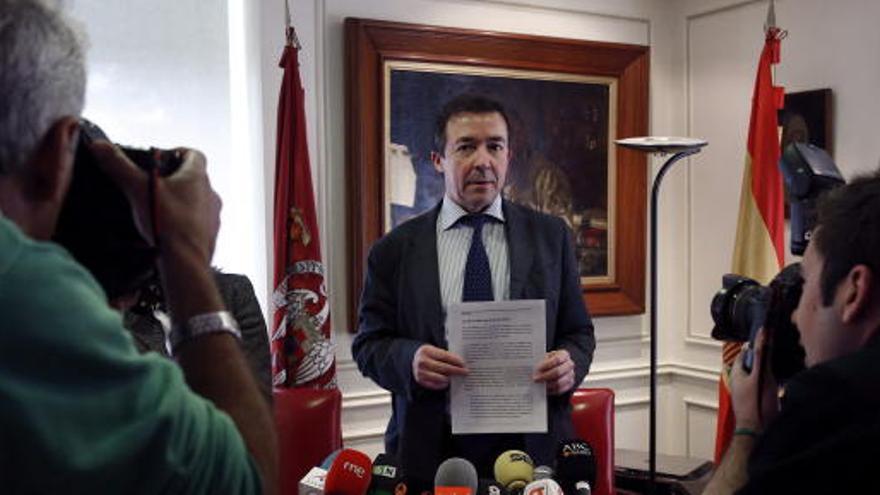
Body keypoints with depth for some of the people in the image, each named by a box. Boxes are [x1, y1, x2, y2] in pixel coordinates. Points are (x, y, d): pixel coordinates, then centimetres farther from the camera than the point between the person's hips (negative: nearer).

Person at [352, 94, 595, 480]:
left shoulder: (550, 236, 4)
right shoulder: (395, 250, 1)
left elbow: (578, 332, 8)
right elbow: (369, 343, 2)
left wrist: (570, 364, -15)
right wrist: (409, 359, -19)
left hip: (531, 446, 1)